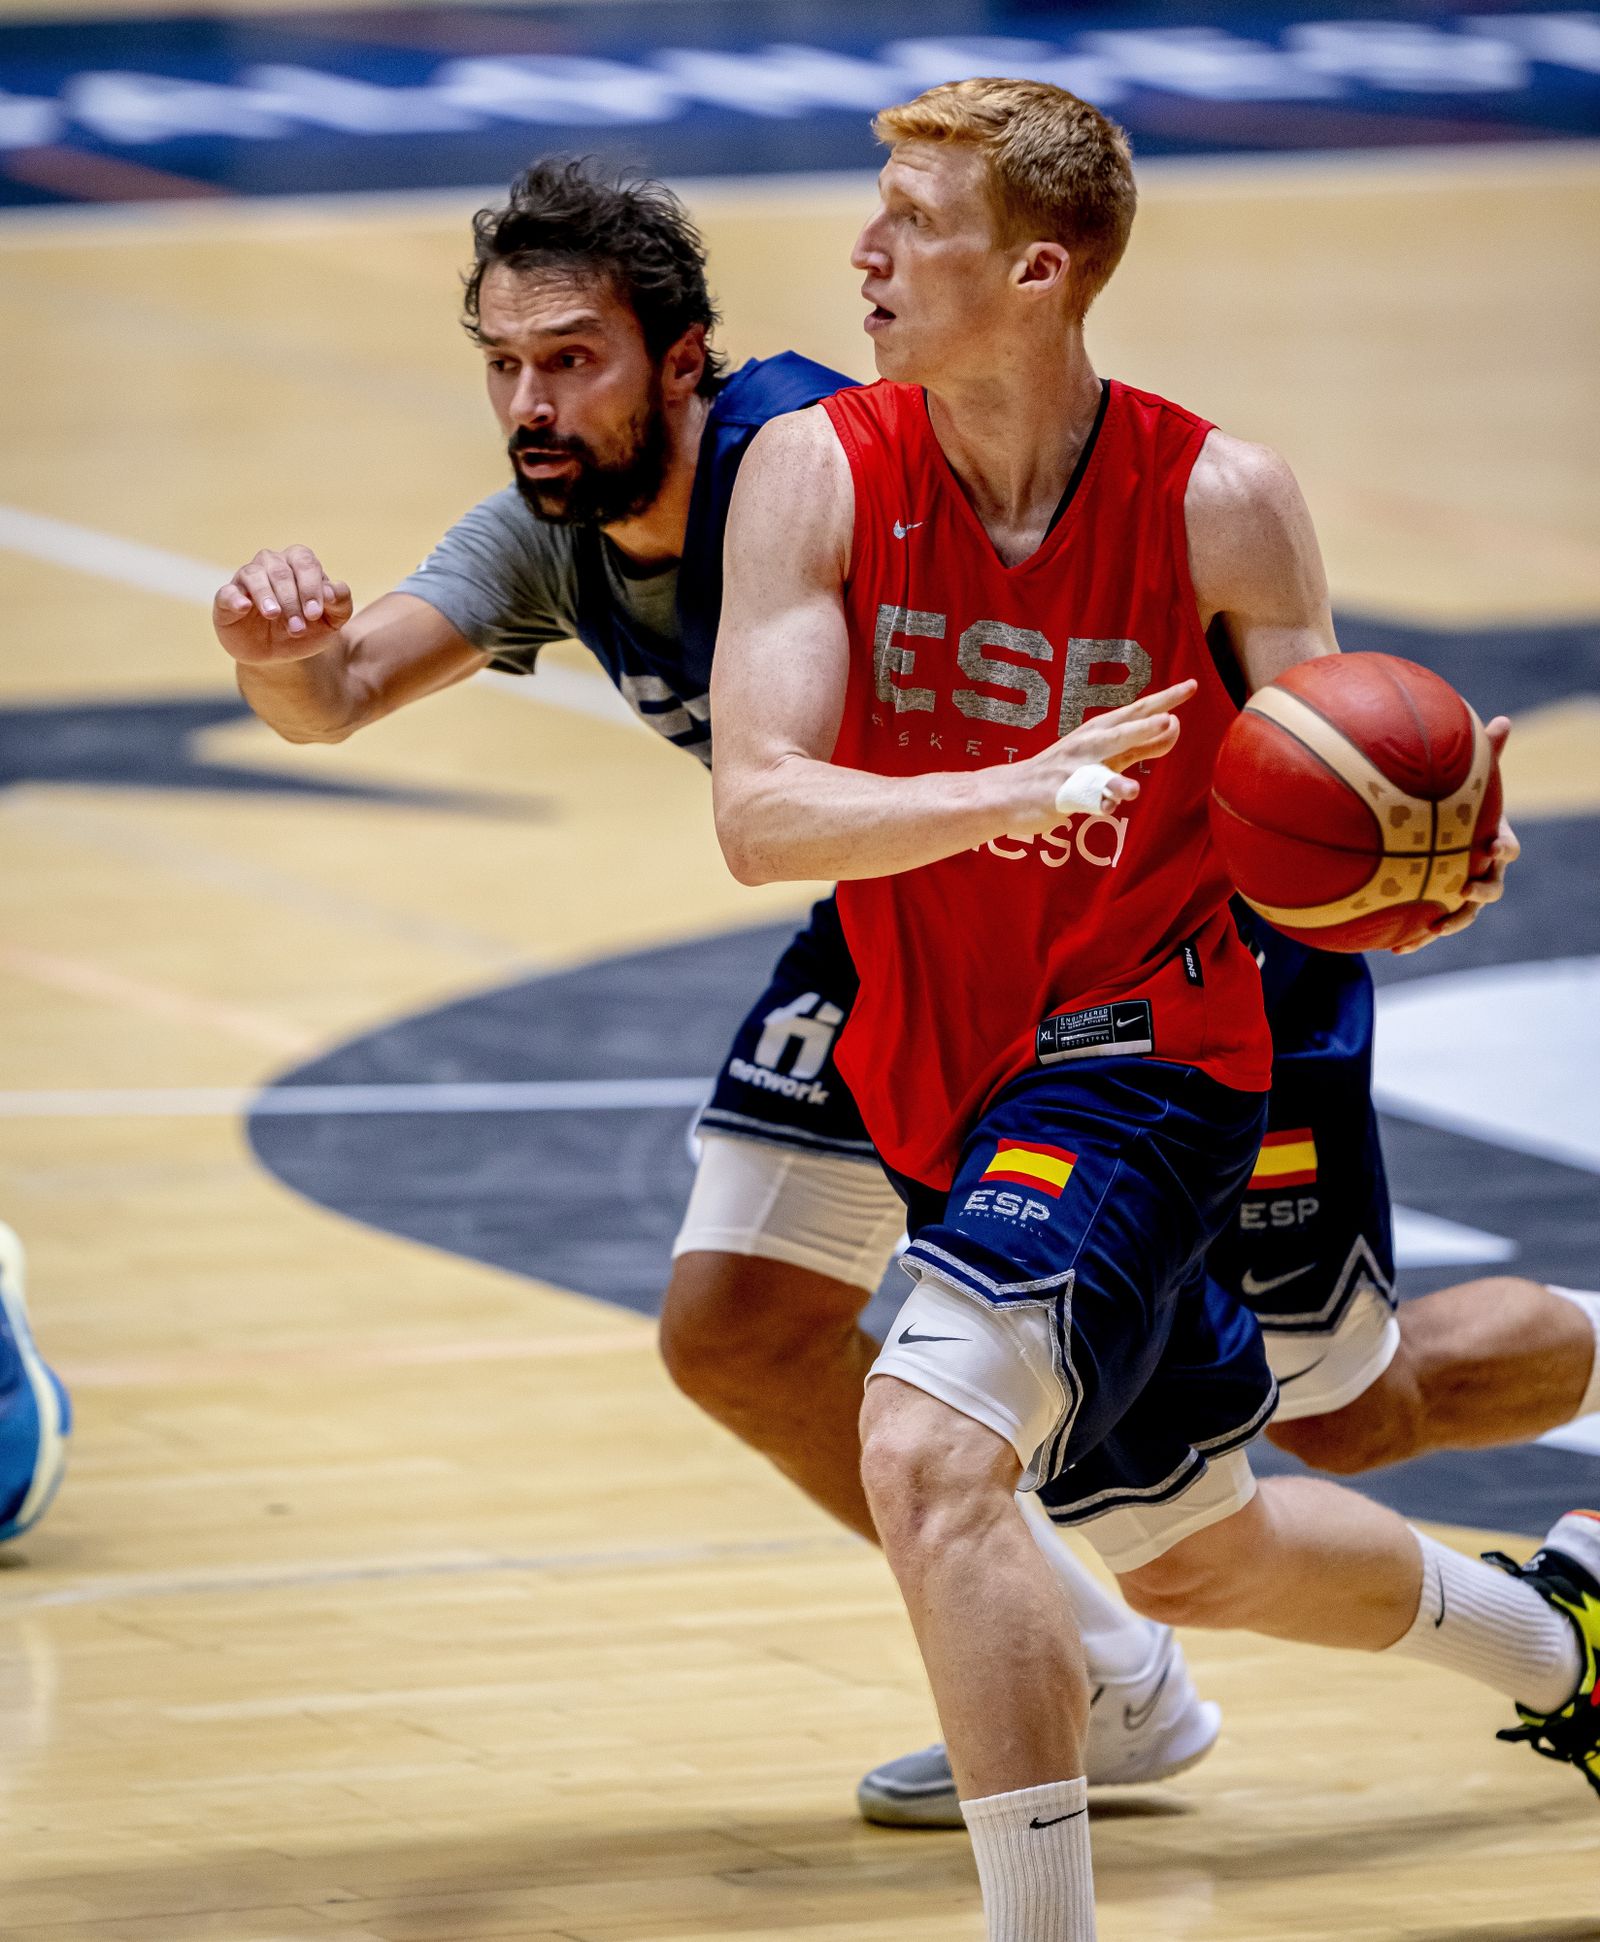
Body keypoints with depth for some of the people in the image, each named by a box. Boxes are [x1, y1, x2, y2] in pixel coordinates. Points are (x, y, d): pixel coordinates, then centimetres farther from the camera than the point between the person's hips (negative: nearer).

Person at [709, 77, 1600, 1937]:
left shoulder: (1219, 505, -15)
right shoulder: (818, 475, -11)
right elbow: (758, 813, -21)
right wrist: (1010, 794, -38)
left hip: (1136, 1050, -5)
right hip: (940, 1076, 5)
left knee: (929, 1447, -29)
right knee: (1195, 1552, 24)